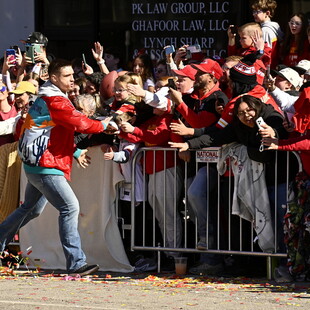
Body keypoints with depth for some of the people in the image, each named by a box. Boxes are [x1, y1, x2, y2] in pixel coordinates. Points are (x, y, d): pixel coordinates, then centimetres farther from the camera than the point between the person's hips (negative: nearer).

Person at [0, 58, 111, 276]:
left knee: (31, 209, 23)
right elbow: (81, 123, -22)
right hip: (45, 166, -11)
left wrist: (76, 152, 12)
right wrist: (103, 125, -3)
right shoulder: (55, 101, -17)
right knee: (70, 207, -15)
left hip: (38, 165, 11)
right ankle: (76, 264, -17)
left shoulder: (47, 99, 16)